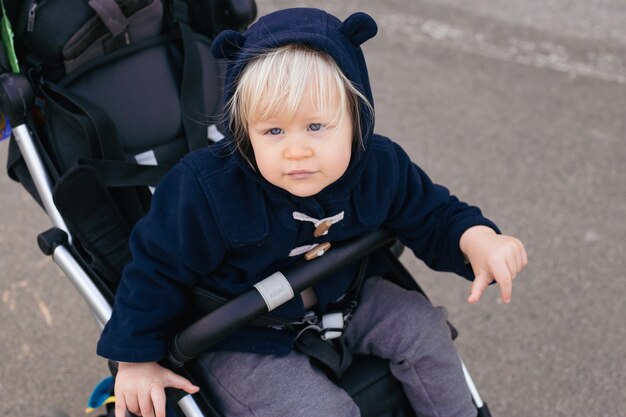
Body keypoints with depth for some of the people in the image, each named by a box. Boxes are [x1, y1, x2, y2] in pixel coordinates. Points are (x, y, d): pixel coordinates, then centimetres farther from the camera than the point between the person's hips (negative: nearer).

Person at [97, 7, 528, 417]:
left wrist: (476, 239, -23)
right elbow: (158, 268, -16)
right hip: (241, 337, -5)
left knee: (423, 324, -2)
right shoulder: (208, 189, -30)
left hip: (338, 295, 5)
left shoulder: (380, 167, -17)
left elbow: (433, 218, -1)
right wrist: (136, 359, -11)